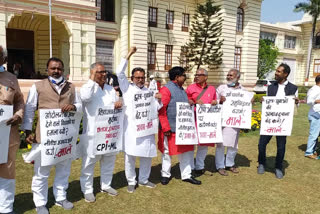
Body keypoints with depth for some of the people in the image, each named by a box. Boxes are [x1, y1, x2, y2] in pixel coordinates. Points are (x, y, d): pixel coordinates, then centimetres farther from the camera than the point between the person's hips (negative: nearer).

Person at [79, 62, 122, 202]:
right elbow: (85, 97, -29)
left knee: (109, 160, 15)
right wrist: (92, 79, -20)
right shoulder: (87, 87, -6)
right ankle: (87, 190, 19)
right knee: (89, 162, 3)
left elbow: (116, 105, 18)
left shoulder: (110, 89, 13)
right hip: (92, 133, -6)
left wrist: (119, 104, -7)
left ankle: (106, 185, 33)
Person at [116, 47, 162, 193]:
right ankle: (131, 181, 19)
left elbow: (154, 109, 14)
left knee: (147, 155, 9)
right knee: (130, 155, 2)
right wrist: (129, 55, -6)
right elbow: (120, 73, -6)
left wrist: (159, 100, -6)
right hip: (131, 127, -3)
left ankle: (144, 179, 28)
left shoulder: (149, 91, 15)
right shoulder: (127, 88, 6)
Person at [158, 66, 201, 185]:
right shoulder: (166, 89, -13)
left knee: (187, 151, 11)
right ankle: (165, 175, 27)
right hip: (170, 129, -8)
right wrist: (166, 128, -20)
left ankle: (186, 175, 24)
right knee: (167, 152, 8)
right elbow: (161, 110, -18)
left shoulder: (182, 90, 14)